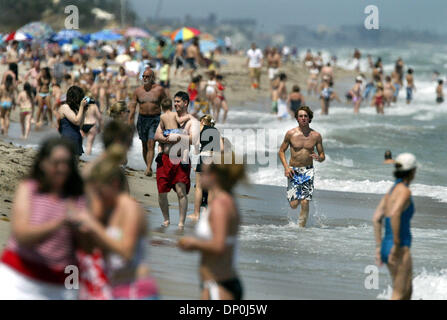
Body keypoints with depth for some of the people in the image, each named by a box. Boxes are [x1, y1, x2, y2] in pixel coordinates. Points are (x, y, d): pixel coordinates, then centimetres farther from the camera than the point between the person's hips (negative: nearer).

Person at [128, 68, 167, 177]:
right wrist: (130, 123, -1)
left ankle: (148, 169, -22)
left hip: (155, 119, -3)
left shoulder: (159, 89, -2)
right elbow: (132, 107, 5)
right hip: (142, 119, 3)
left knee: (151, 144, -15)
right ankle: (149, 167, 24)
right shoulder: (138, 91, 4)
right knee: (144, 145, 9)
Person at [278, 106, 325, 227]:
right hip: (293, 171, 0)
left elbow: (322, 155, 6)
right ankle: (297, 198, 32)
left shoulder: (316, 136, -1)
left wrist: (318, 158, -19)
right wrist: (286, 167, -9)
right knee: (293, 205, -4)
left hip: (308, 171, 0)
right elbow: (281, 151, 5)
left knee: (305, 203, -12)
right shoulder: (291, 133, -4)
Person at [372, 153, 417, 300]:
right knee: (399, 295, -6)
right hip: (400, 249, -9)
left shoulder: (392, 190, 14)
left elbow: (376, 219, 12)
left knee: (408, 291, 19)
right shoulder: (404, 191, -12)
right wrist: (397, 245, -25)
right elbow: (394, 214, -28)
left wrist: (379, 246, 13)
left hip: (386, 245, 9)